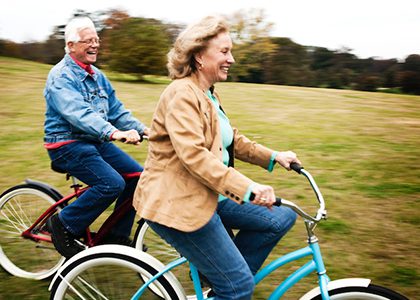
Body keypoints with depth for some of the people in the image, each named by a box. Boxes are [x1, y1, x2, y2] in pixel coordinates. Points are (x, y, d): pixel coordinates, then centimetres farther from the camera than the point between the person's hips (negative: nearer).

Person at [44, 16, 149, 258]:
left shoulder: (97, 76, 13)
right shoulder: (61, 76, -13)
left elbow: (116, 110, 10)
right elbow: (78, 113, -30)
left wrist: (142, 129, -6)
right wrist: (114, 133, -44)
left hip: (96, 141, 8)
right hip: (67, 144, -8)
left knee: (136, 174, -5)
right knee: (112, 183, -25)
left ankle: (118, 238, 8)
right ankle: (64, 225, -4)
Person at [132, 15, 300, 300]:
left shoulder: (209, 95, 14)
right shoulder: (182, 94, -18)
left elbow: (233, 141, 16)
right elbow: (193, 155, -29)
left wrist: (273, 156, 3)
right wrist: (247, 188, -35)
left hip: (207, 196, 10)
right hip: (176, 203, -10)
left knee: (282, 218, 7)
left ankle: (222, 275, 15)